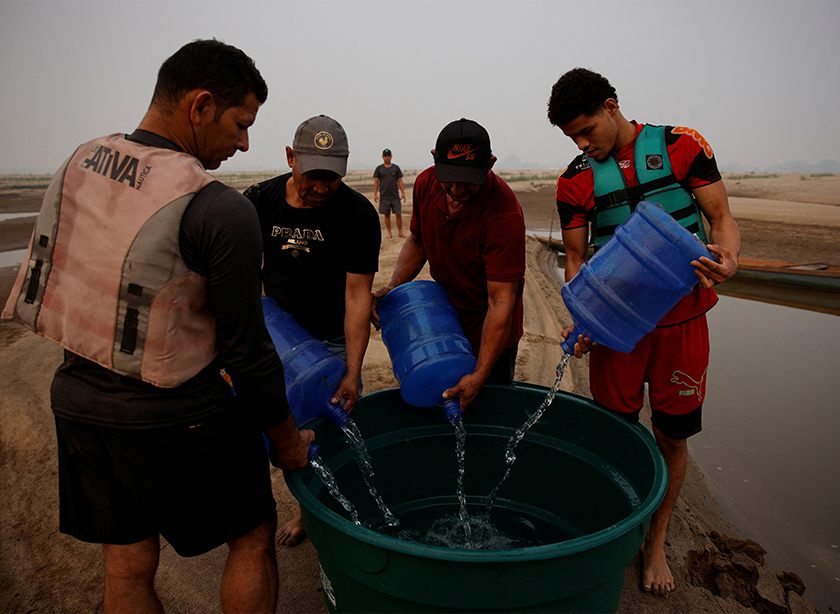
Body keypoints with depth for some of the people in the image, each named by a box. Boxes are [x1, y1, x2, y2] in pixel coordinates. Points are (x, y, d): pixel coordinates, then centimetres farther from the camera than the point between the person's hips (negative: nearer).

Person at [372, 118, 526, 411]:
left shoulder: (505, 214, -31)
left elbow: (501, 302, -30)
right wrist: (393, 287, -8)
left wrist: (480, 375, -32)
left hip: (490, 331, -5)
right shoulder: (426, 184, -11)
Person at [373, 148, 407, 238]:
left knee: (398, 214, -3)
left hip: (395, 196, 1)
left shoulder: (396, 168, 9)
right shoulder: (379, 168, 6)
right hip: (384, 197, 0)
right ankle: (389, 233, 12)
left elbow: (400, 181, 9)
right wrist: (375, 194, -4)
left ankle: (400, 232, 7)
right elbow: (376, 182, 6)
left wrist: (403, 193, 1)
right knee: (387, 215, 4)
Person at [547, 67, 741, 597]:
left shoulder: (682, 146, -4)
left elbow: (722, 219, -2)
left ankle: (656, 543, 29)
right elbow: (577, 260, 0)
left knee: (672, 434, 9)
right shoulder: (575, 181, -2)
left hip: (681, 319, 0)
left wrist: (727, 257, -26)